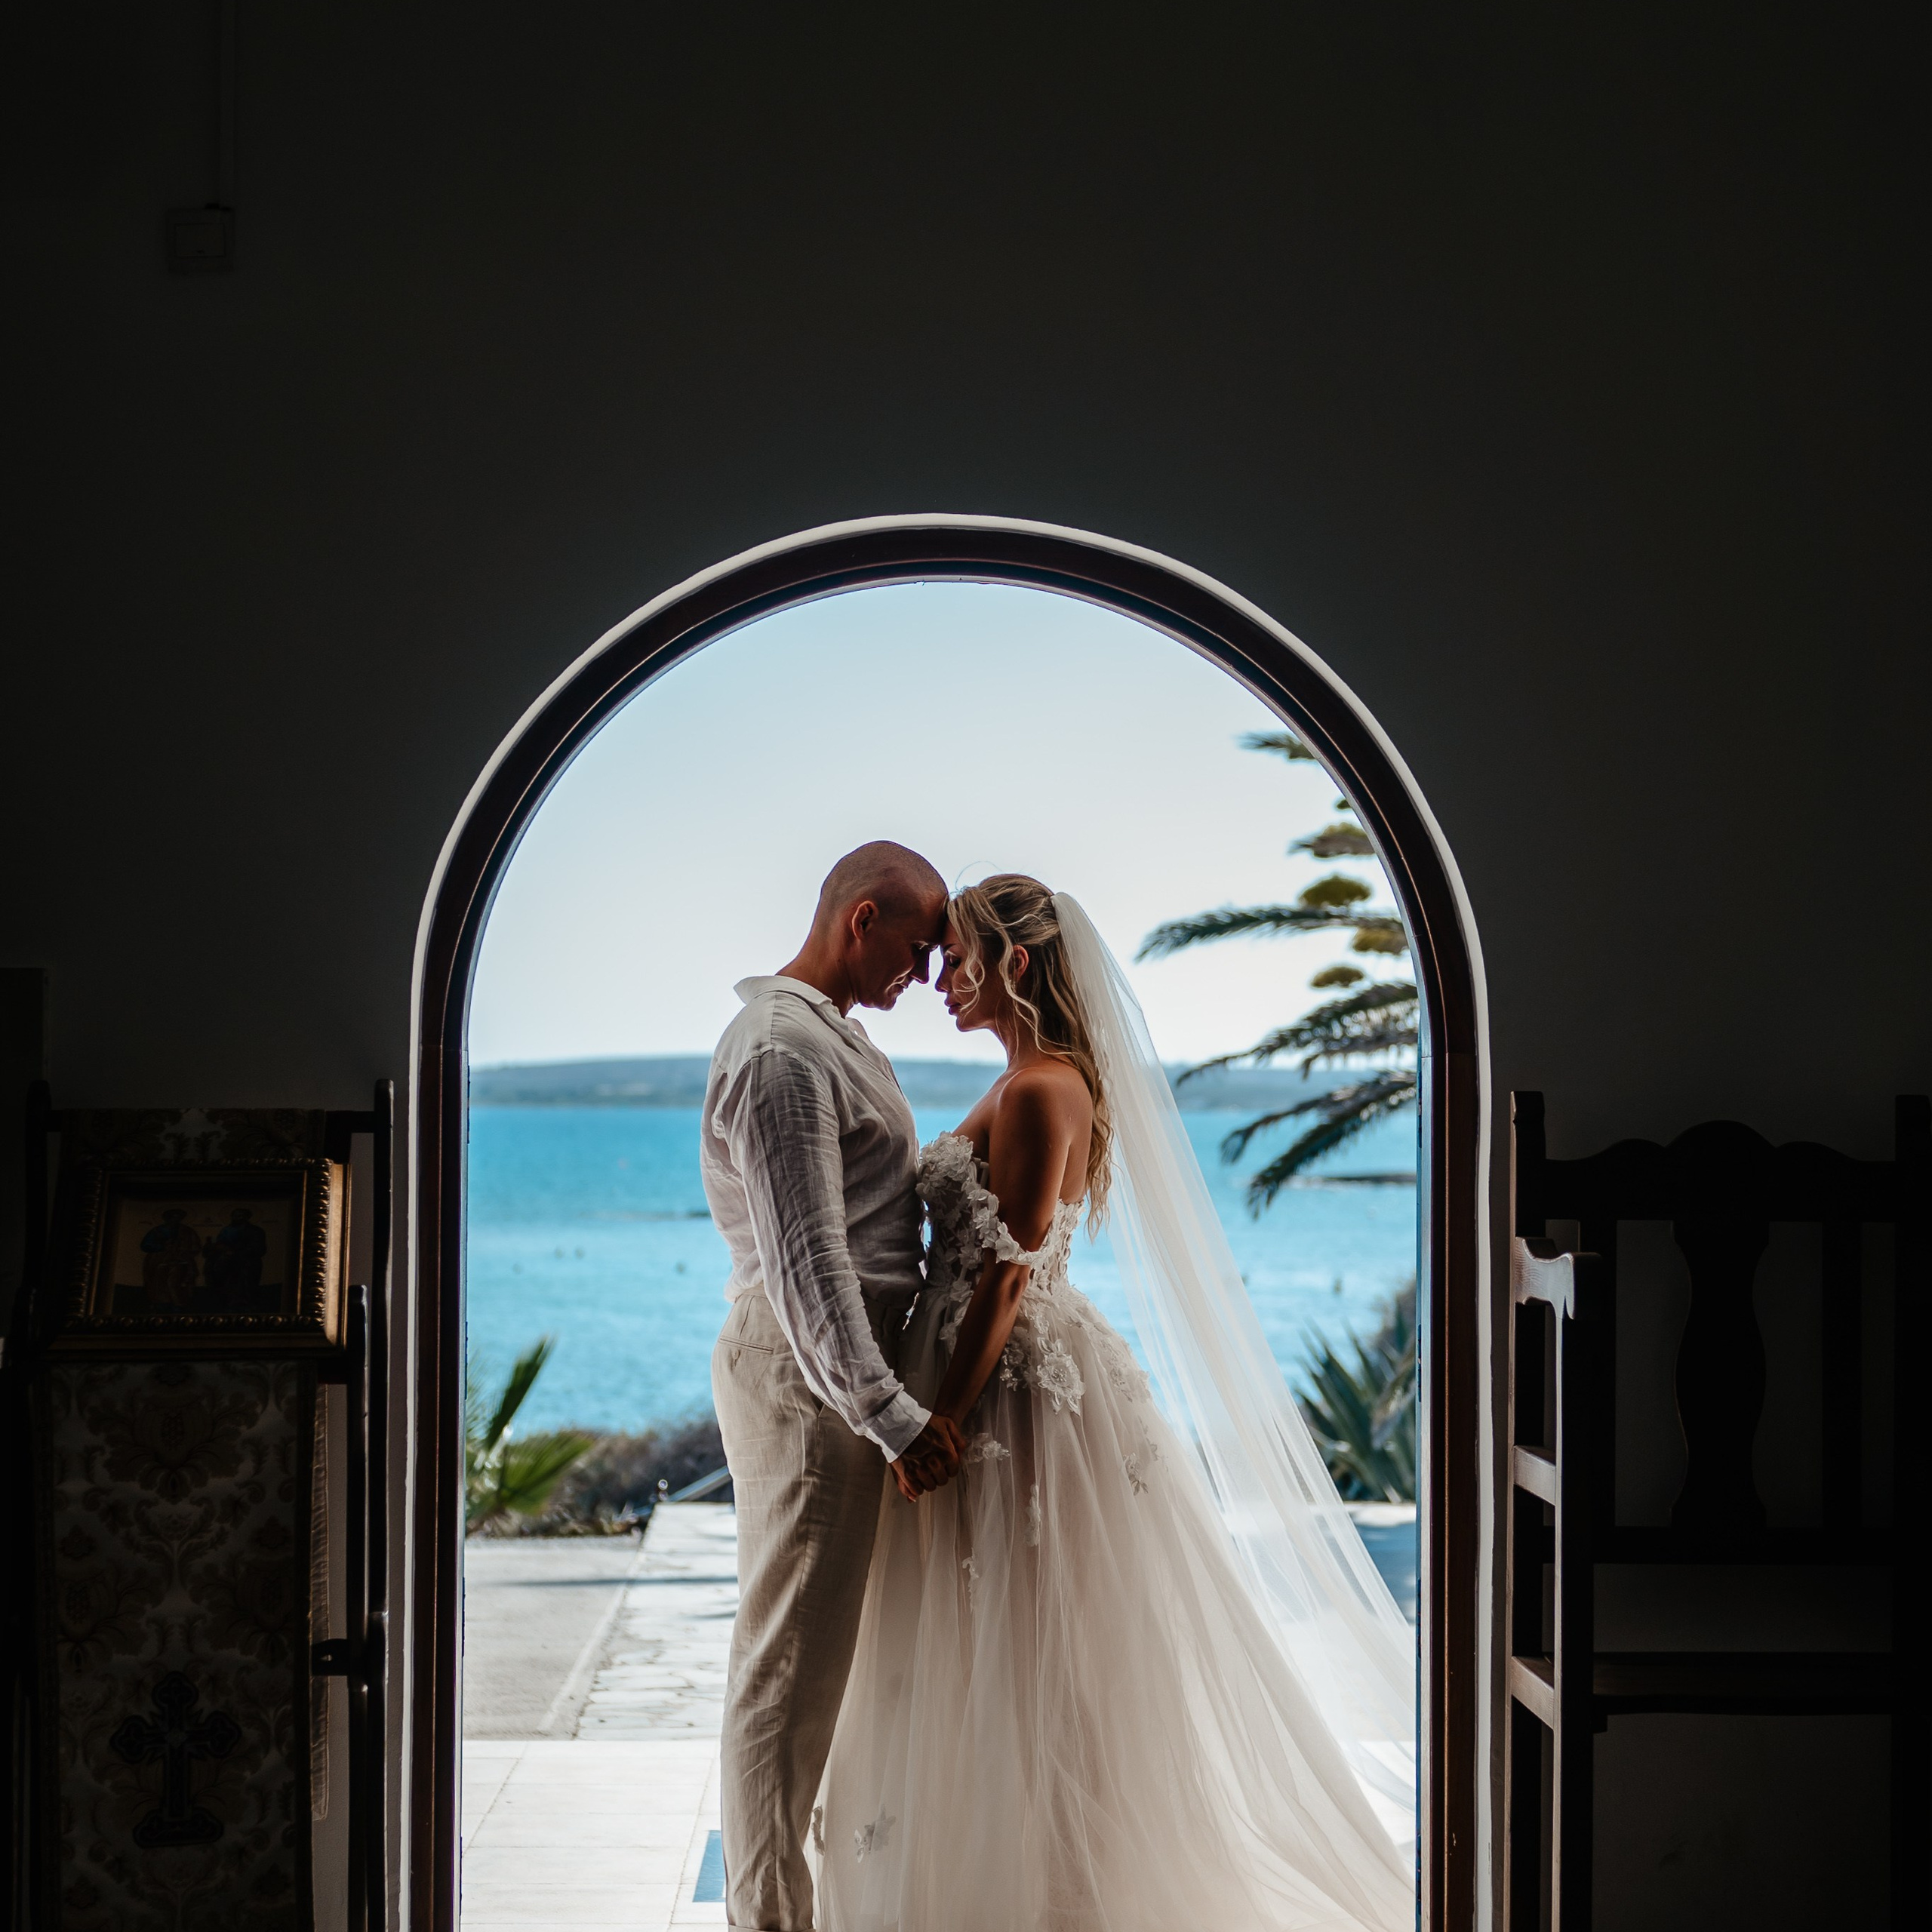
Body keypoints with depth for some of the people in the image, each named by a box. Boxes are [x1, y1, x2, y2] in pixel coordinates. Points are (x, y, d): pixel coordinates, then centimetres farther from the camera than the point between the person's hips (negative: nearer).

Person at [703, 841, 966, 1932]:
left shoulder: (833, 1034, 16)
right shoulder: (785, 1052, -19)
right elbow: (806, 1262, -25)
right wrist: (893, 1415, -26)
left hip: (841, 1372, 11)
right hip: (807, 1379, -11)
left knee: (819, 1645, 18)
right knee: (791, 1657, -4)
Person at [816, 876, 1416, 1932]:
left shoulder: (1039, 1092, -17)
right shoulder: (1034, 1082, 13)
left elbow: (1006, 1277, -21)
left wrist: (940, 1422, -20)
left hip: (1015, 1388, -10)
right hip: (1000, 1379, 10)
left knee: (1014, 1658, -1)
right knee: (1005, 1660, 16)